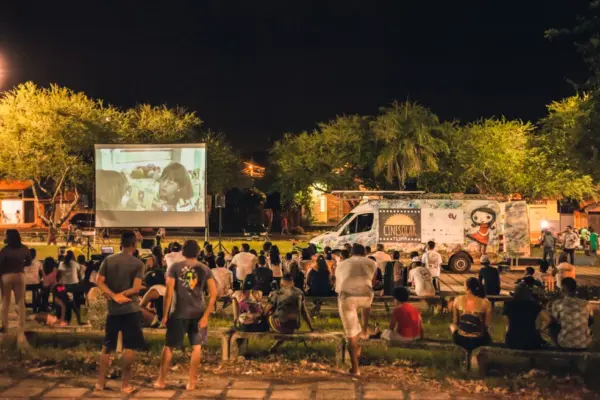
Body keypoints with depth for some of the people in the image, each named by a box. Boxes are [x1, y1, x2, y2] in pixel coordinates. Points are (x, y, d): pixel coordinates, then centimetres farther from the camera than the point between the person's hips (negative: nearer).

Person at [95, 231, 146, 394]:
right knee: (129, 347, 2)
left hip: (113, 309, 4)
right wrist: (122, 294, -4)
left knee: (107, 346, 15)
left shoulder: (108, 260, 4)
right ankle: (125, 384, 6)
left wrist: (114, 296, -8)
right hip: (130, 309, -4)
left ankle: (100, 382, 20)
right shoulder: (138, 264, -7)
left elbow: (99, 282, -3)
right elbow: (136, 288, -16)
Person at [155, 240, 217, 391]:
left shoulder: (175, 267, -4)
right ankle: (191, 382, 12)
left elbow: (169, 293, -9)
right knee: (196, 347, 10)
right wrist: (206, 315, -5)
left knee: (169, 346, 12)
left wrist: (165, 314, -3)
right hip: (198, 313, 1)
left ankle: (161, 380, 19)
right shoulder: (205, 269, 1)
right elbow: (213, 293, -6)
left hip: (178, 313, -1)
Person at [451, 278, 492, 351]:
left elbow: (455, 322, 0)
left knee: (452, 326, 35)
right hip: (478, 341, 0)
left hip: (460, 340, 1)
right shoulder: (485, 303, -15)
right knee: (487, 332, 36)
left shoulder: (458, 300, -10)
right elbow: (488, 326, -8)